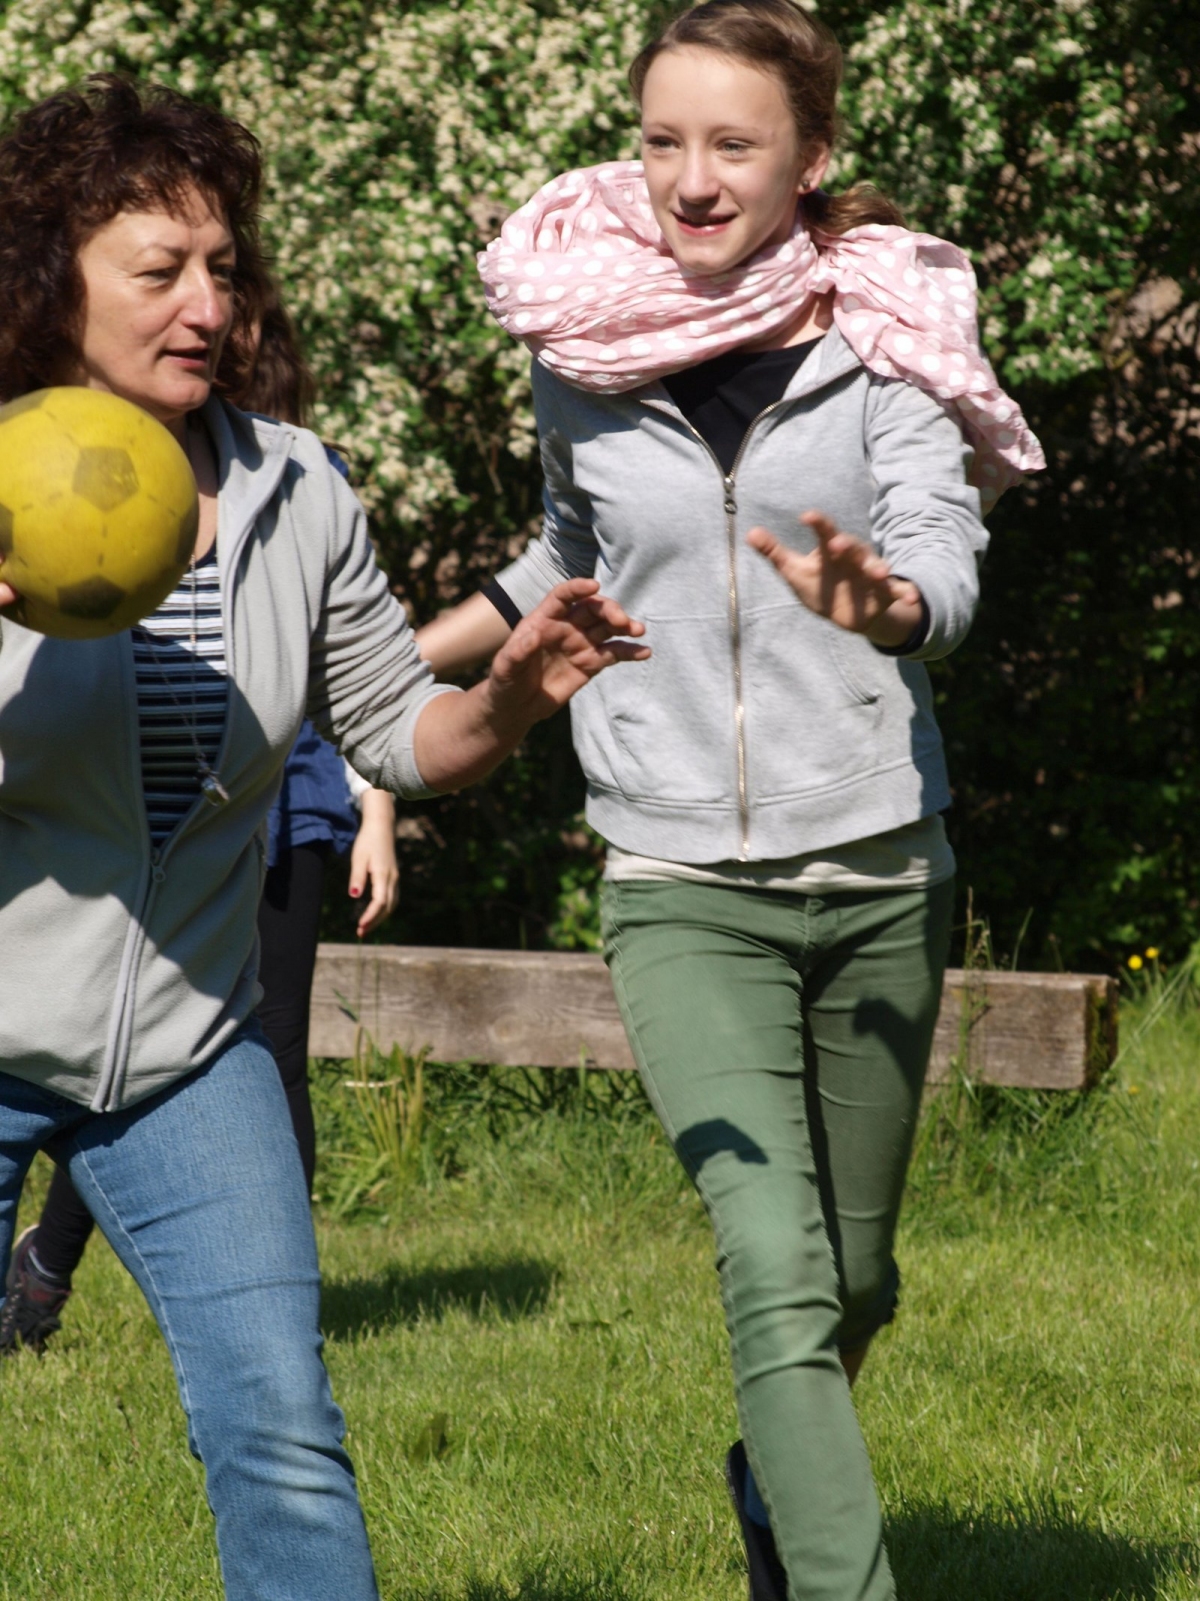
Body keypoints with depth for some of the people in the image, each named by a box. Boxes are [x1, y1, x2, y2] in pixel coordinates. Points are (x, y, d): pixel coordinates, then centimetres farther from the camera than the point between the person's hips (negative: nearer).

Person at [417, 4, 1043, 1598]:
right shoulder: (582, 349, 2)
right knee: (777, 1277, -18)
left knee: (853, 1278, 15)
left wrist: (876, 603, -40)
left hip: (880, 865, 0)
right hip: (684, 886, 0)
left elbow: (946, 562, -18)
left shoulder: (884, 334, -3)